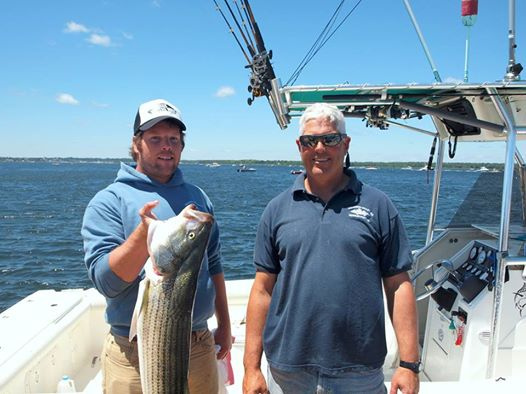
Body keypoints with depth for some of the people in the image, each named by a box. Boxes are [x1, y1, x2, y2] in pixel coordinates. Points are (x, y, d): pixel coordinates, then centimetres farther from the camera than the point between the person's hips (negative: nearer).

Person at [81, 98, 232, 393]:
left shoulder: (198, 197, 6)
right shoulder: (109, 201, -8)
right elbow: (106, 282, -17)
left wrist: (224, 325, 13)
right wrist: (144, 233, -31)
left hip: (199, 345, 4)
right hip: (134, 355, -4)